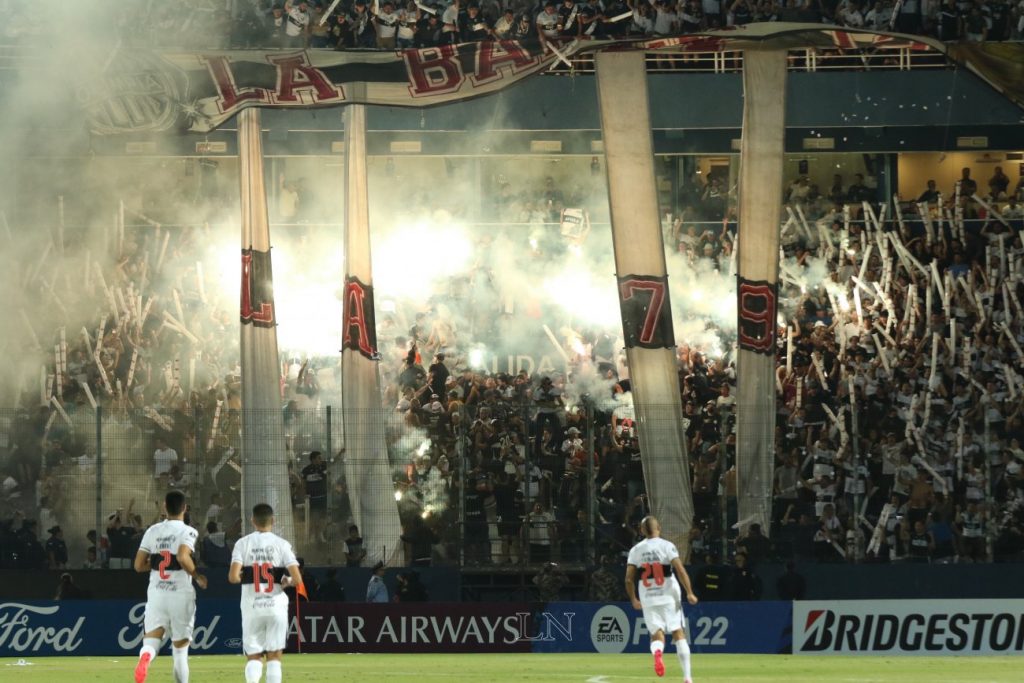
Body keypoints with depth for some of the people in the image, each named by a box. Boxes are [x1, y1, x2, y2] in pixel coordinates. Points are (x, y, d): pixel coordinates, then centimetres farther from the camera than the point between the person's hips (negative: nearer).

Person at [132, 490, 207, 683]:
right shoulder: (188, 532, -6)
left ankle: (145, 657, -38)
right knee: (180, 648, 9)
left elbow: (138, 565, 5)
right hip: (181, 594, -2)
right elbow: (183, 557, -25)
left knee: (151, 639, -4)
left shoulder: (153, 531, 6)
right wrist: (198, 576, -9)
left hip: (156, 593, 2)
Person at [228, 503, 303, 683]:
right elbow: (297, 579, -9)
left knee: (253, 656, 7)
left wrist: (243, 578, 10)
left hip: (251, 606, 0)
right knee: (274, 656, 8)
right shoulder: (281, 544, -1)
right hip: (276, 605, 0)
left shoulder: (243, 543, 0)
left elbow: (233, 577, -12)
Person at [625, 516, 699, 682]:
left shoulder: (636, 550, 3)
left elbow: (628, 579, 2)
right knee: (678, 632, 5)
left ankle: (657, 651, -31)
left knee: (657, 634, 7)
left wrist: (633, 600, 16)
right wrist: (689, 593, -10)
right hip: (669, 598, -2)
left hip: (648, 600, 2)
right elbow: (680, 570, -15)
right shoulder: (667, 546, -5)